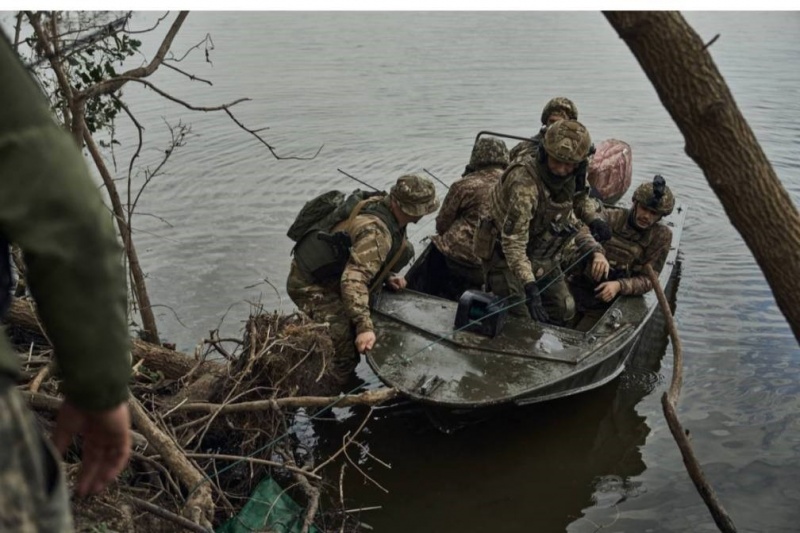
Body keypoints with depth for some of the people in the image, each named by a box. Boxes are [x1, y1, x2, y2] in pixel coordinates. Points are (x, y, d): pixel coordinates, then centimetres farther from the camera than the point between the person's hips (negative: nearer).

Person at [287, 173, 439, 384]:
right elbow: (354, 280, -37)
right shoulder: (376, 231, -29)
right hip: (311, 287, -10)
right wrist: (364, 327, -41)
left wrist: (387, 277, 7)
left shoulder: (380, 203, -1)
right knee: (350, 347, -19)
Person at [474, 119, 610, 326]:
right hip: (507, 259, -8)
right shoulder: (525, 182, -32)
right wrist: (529, 287, -42)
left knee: (564, 312, 12)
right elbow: (513, 241, -35)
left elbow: (571, 221, 10)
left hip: (544, 260, 8)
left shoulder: (564, 181, -4)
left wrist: (596, 251, -7)